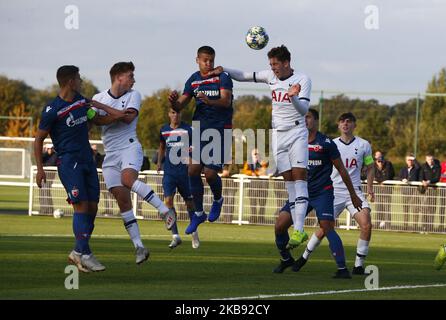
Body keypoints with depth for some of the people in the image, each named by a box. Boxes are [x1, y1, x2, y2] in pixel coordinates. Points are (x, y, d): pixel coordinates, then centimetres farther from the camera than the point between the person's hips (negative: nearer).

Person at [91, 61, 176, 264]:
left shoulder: (133, 95, 3)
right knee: (122, 199, -3)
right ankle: (138, 246, -1)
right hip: (110, 154, 3)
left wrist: (103, 107, -13)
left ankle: (165, 210, -23)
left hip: (129, 147, -3)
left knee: (128, 179, -33)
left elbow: (128, 117, -14)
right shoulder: (98, 98, 11)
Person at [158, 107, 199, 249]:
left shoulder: (188, 130, -6)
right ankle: (175, 236, -11)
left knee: (189, 202, 9)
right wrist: (159, 162, 17)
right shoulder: (164, 130, 6)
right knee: (168, 200, -13)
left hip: (184, 171, -2)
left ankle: (194, 232, 31)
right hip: (169, 172, 2)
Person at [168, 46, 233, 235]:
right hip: (201, 129, 5)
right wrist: (174, 102, -16)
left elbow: (226, 101, -22)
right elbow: (180, 106, 9)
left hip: (220, 129, -5)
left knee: (210, 173, -11)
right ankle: (198, 213, 11)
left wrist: (209, 101, -41)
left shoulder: (222, 77, -6)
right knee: (193, 170, -3)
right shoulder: (193, 80, 9)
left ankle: (217, 200, 22)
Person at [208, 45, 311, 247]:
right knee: (288, 180, 1)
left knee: (299, 177, -15)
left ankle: (299, 230, -23)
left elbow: (303, 109, -17)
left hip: (297, 133, -5)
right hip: (278, 135, 5)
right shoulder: (271, 76, 6)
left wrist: (293, 97, -36)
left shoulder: (302, 80, -9)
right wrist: (223, 70, 3)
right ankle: (298, 230, 0)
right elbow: (244, 76, 17)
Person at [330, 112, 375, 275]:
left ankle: (359, 264, -7)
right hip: (334, 192, 0)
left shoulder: (364, 145, 4)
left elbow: (370, 167, 16)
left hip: (355, 192, 0)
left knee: (366, 225, -18)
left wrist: (370, 188, 7)